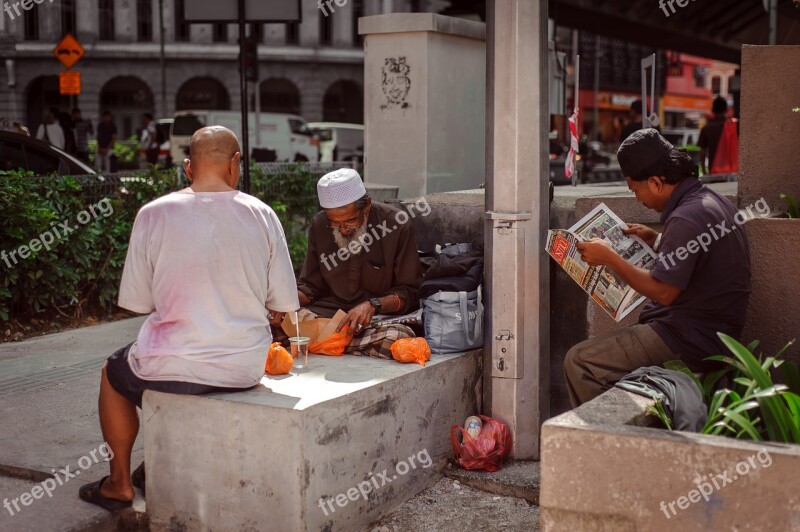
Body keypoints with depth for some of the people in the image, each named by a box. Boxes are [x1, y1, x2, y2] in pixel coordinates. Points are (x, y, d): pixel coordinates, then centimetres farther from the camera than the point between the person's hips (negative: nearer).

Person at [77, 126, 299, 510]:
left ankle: (119, 484, 37)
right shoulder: (261, 215, -5)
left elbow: (136, 301, -3)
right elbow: (284, 302, -2)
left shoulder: (154, 214, -9)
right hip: (245, 369, 3)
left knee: (112, 374, 31)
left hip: (174, 367, -3)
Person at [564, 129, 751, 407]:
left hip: (690, 341, -11)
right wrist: (656, 240, 16)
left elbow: (664, 292, -22)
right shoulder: (712, 200, 10)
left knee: (578, 362, -13)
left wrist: (609, 257, -15)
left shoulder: (686, 218, -22)